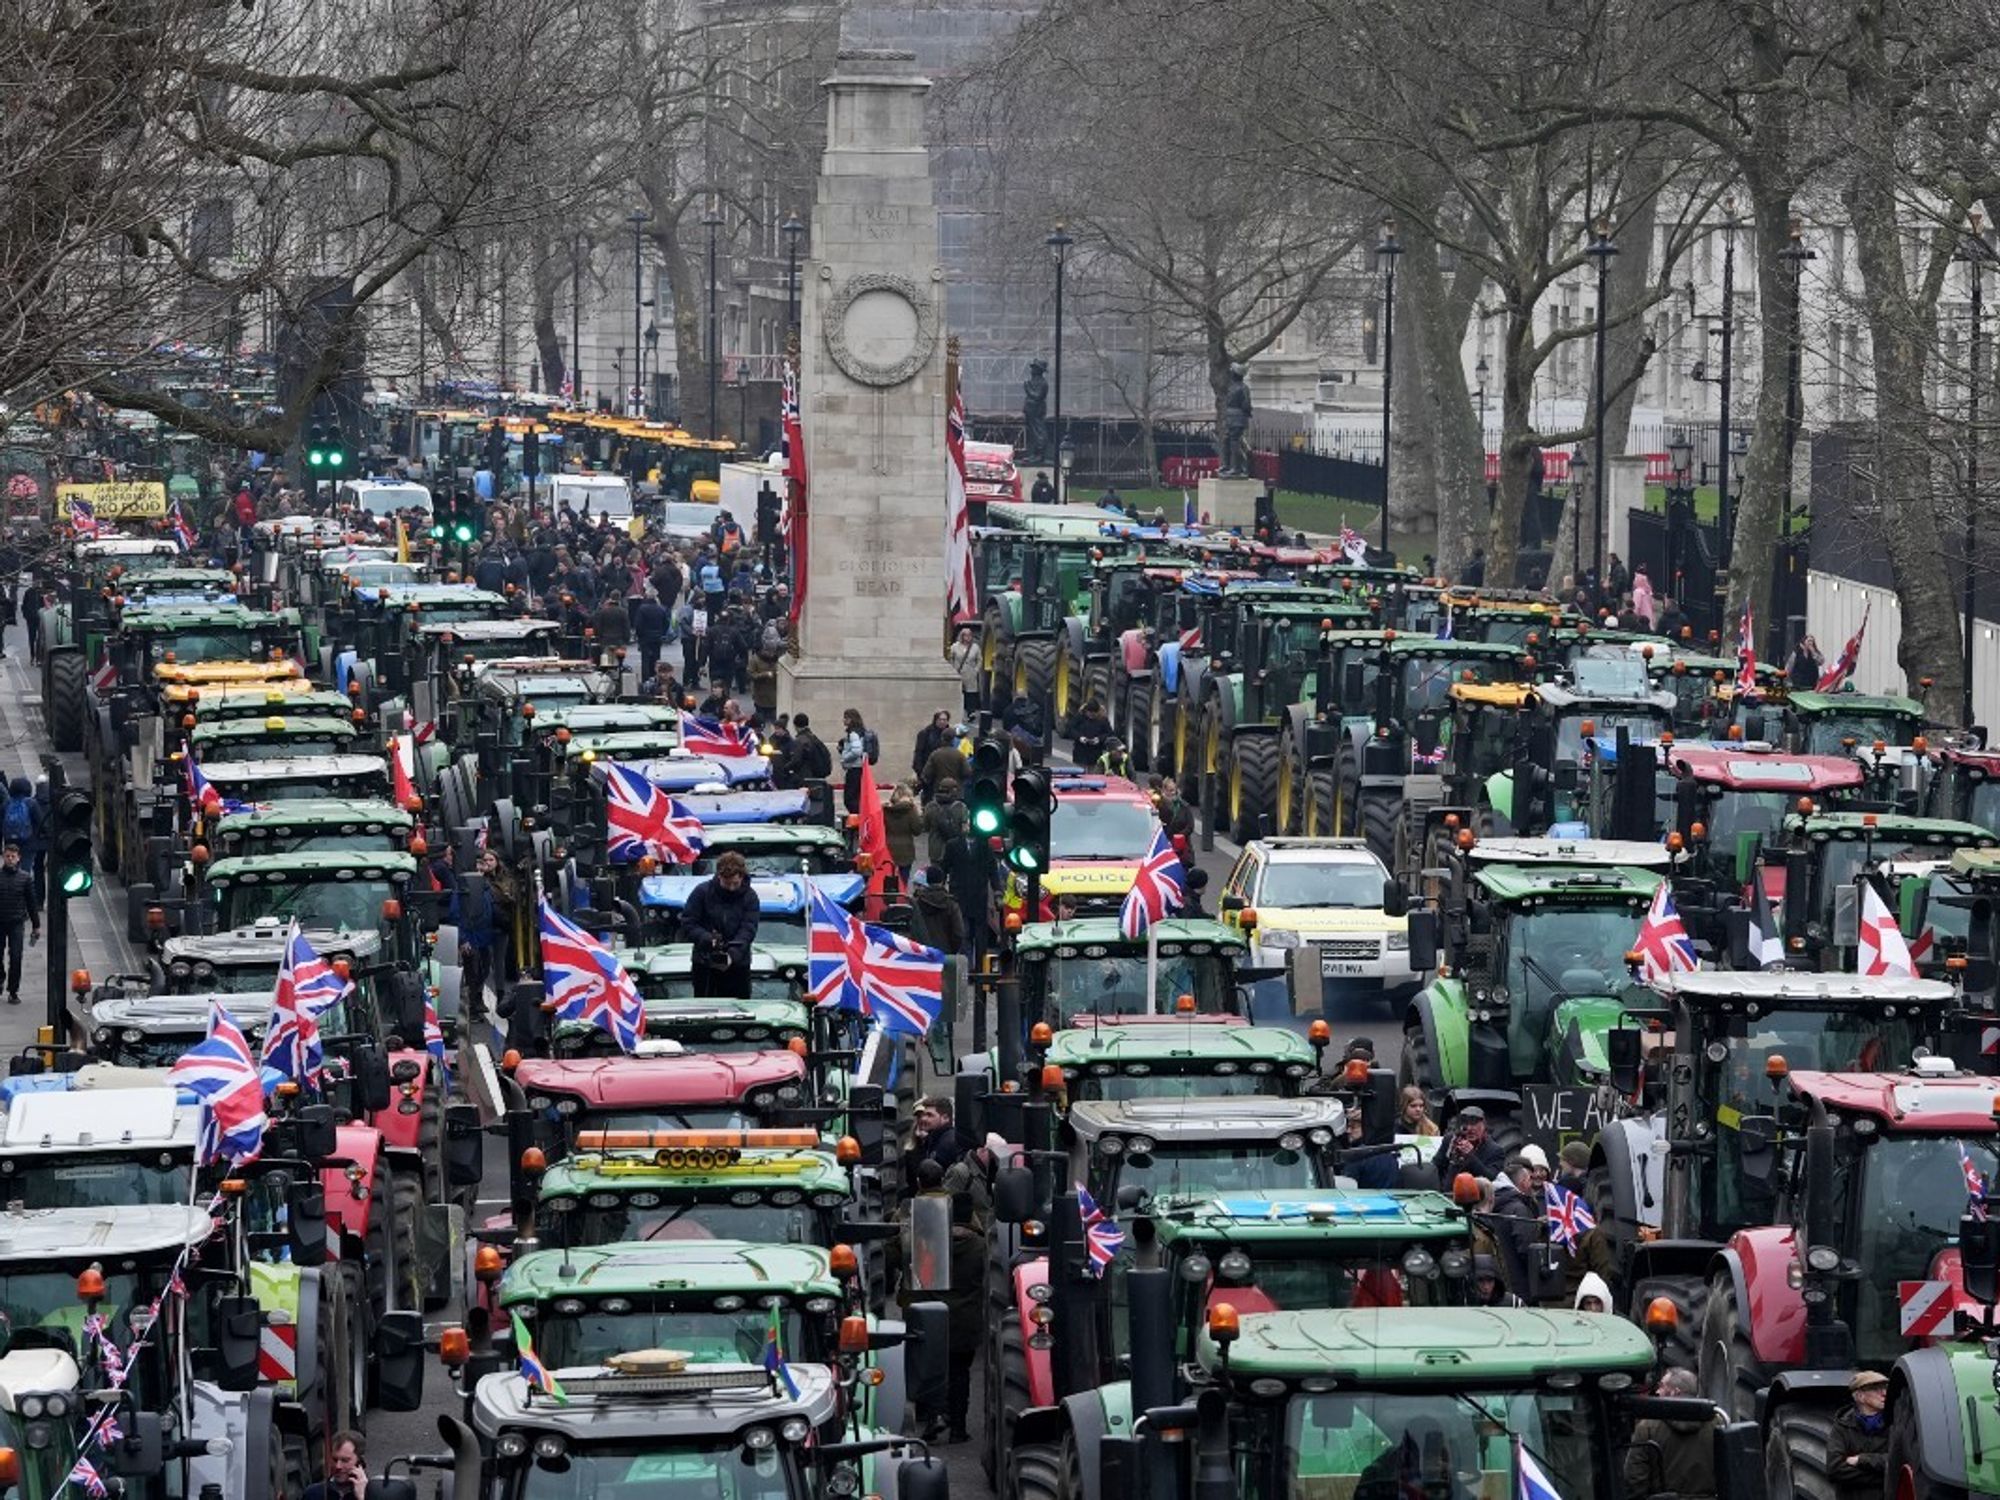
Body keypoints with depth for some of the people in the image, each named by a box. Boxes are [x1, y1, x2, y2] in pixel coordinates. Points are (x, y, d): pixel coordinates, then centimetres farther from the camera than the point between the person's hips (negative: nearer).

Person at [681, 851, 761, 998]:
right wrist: (708, 938, -24)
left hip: (738, 965, 0)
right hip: (705, 964, 0)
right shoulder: (702, 892, -6)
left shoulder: (749, 896, -5)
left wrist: (733, 954, -28)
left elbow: (748, 930, -12)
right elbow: (687, 924, -6)